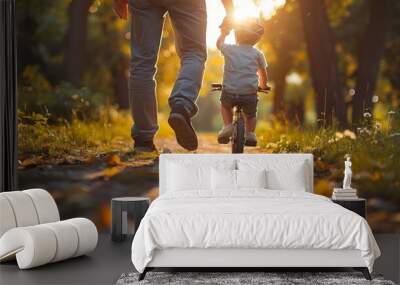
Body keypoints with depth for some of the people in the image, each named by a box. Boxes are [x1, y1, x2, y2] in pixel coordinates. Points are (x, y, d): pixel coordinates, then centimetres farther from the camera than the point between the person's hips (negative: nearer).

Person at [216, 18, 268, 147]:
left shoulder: (229, 49, 7)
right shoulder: (257, 54, 7)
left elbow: (219, 44, 31)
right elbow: (263, 74, 18)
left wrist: (224, 33, 51)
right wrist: (263, 85, 39)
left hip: (229, 92, 0)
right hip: (250, 93, 0)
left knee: (225, 105, 32)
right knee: (250, 115, 28)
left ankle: (227, 126, 14)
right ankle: (250, 133, 9)